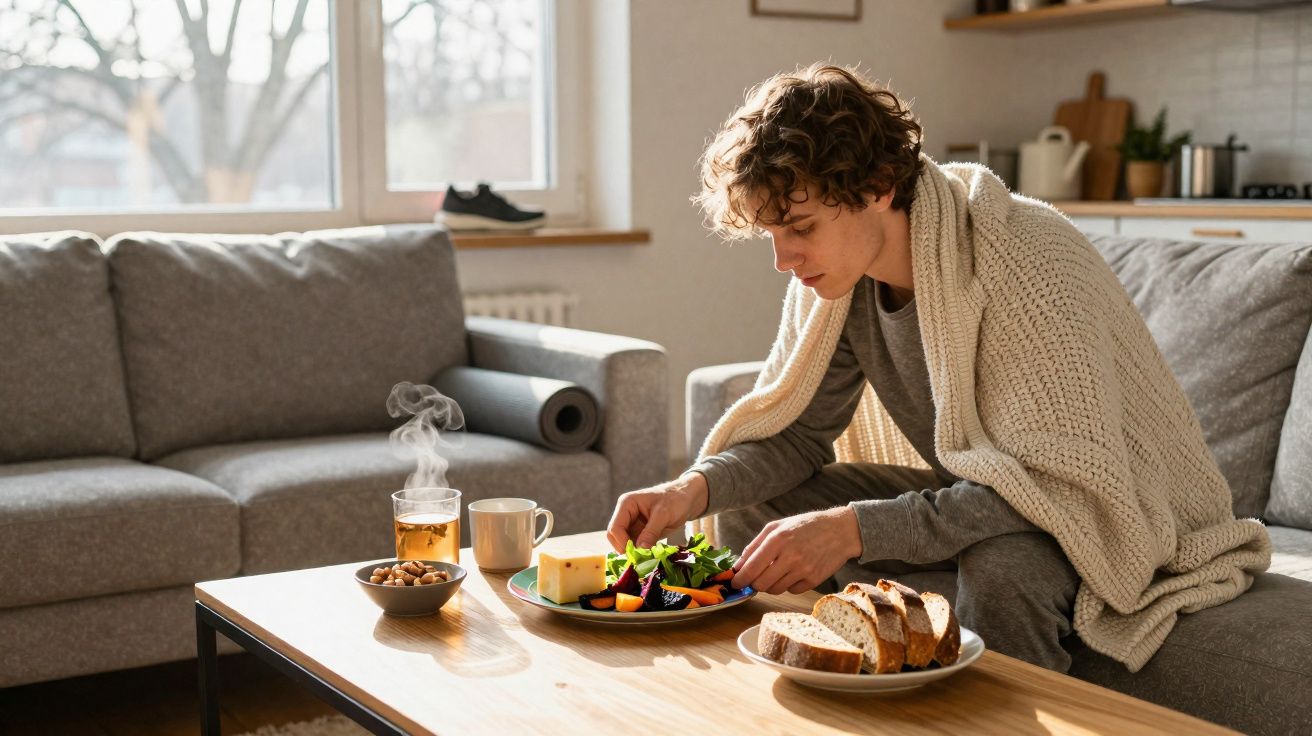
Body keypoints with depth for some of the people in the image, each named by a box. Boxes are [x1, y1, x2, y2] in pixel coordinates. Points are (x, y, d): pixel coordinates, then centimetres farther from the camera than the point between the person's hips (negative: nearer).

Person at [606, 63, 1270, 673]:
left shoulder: (1023, 258, -30)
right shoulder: (834, 274, -9)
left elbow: (1054, 485, -35)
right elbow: (798, 430, -1)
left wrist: (856, 529, -42)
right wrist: (697, 488, -22)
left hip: (1109, 508, -6)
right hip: (966, 494, 7)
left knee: (1000, 571, -39)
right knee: (749, 509, -8)